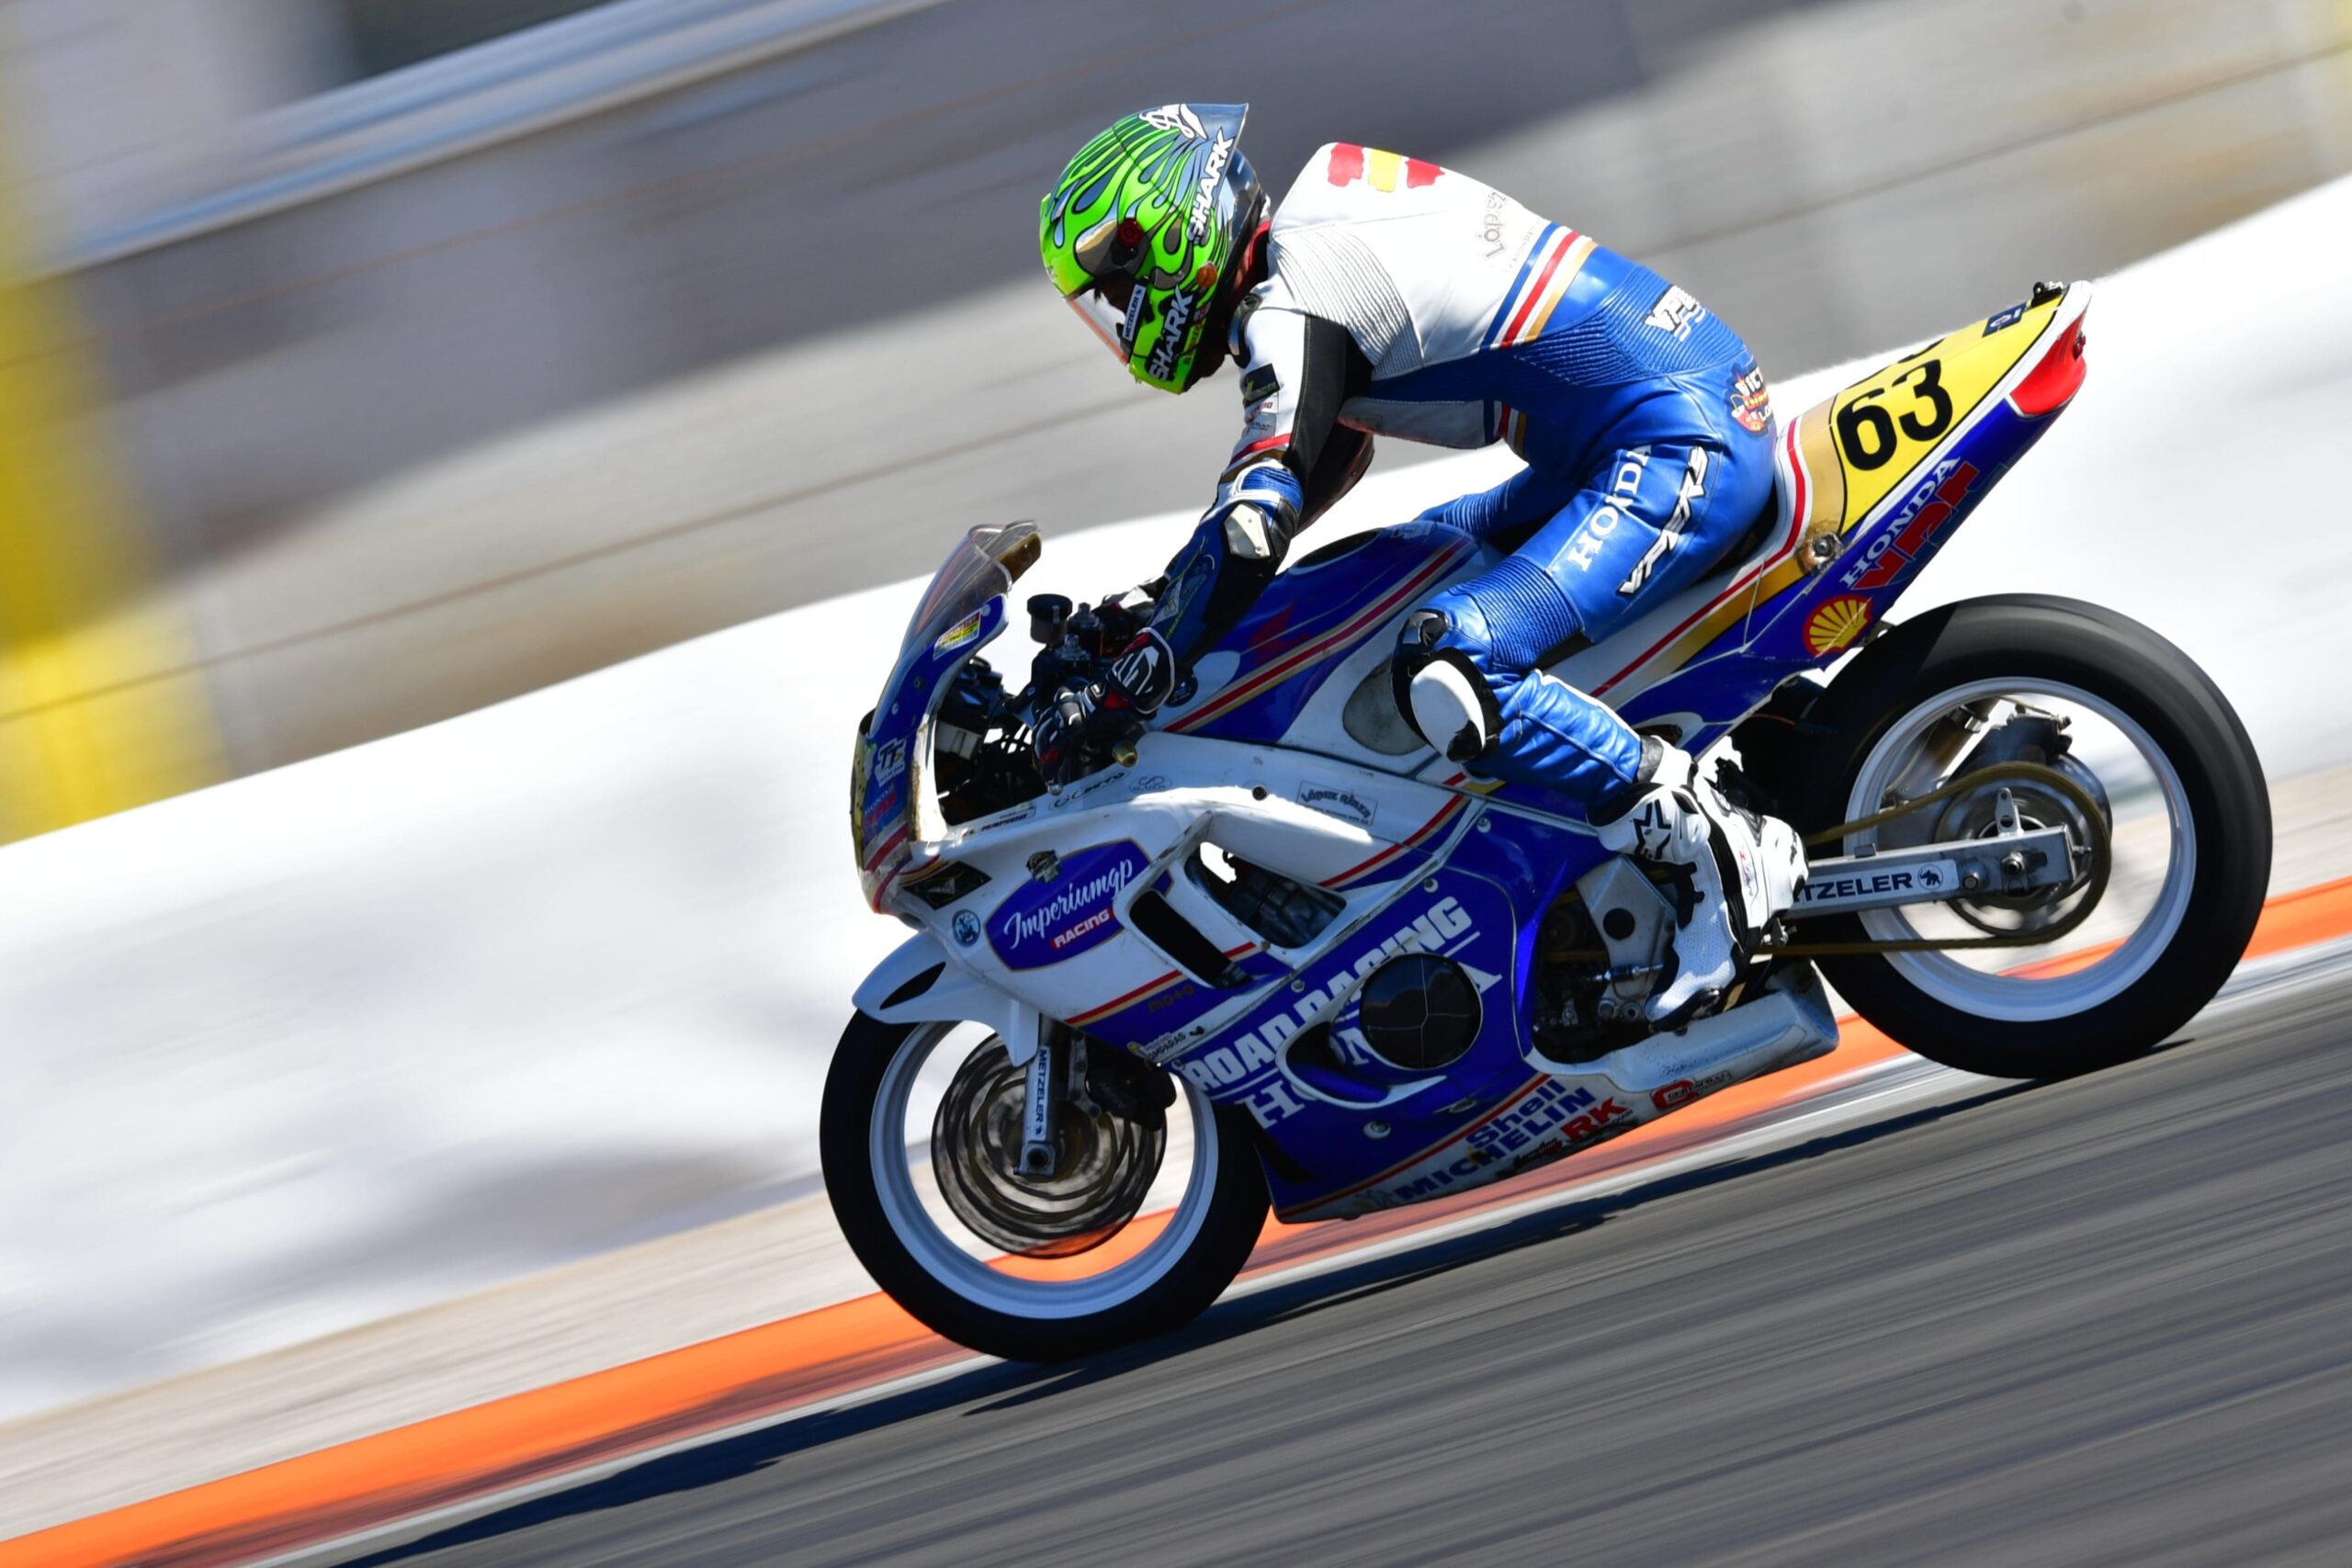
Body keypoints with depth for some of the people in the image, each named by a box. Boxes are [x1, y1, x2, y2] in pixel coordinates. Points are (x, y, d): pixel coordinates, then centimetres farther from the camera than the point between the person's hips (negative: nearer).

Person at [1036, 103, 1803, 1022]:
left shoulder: (1289, 309, -13)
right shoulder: (1319, 232, 18)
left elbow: (1251, 530, -22)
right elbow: (1326, 459, 32)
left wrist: (1113, 698, -15)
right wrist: (1164, 594, 32)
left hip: (1676, 450, -11)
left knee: (1446, 676, -27)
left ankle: (1722, 852, -18)